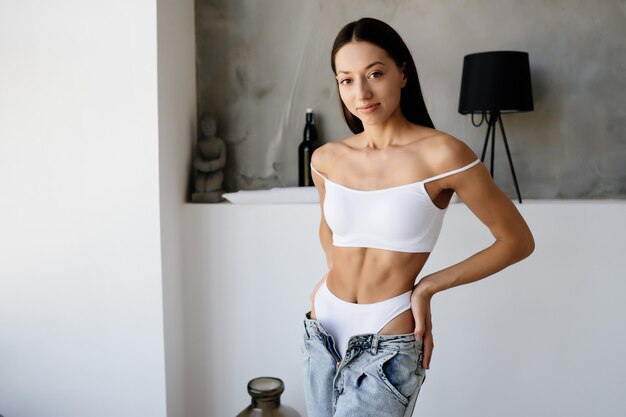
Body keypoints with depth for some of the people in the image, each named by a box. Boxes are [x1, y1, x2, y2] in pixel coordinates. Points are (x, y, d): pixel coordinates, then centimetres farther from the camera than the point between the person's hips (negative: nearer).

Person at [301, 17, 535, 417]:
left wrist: (428, 287, -8)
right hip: (323, 329, 5)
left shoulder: (442, 154, -14)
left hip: (387, 345, -5)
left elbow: (518, 241, -6)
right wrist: (336, 273, 6)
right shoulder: (326, 159, 0)